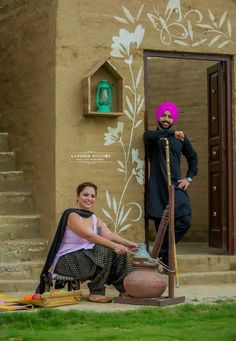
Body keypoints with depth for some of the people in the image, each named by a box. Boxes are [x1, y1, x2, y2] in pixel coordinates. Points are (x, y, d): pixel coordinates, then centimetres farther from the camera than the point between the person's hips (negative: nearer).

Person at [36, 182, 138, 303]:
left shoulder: (94, 218, 11)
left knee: (118, 253, -11)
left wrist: (128, 243, -22)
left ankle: (125, 289, -4)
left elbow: (108, 234, -5)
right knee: (104, 250, -27)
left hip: (86, 256, 8)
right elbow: (89, 236, -26)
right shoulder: (72, 215, -13)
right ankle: (96, 293, -20)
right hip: (67, 260, -7)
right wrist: (114, 245, -35)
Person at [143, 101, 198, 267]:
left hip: (177, 186, 3)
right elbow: (150, 136, -21)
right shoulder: (151, 136, 5)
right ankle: (165, 260, 9)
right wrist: (172, 133, -30)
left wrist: (189, 178, 13)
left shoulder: (181, 138, 15)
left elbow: (192, 157, 25)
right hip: (157, 188, -3)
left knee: (185, 220, -14)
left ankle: (162, 252, 0)